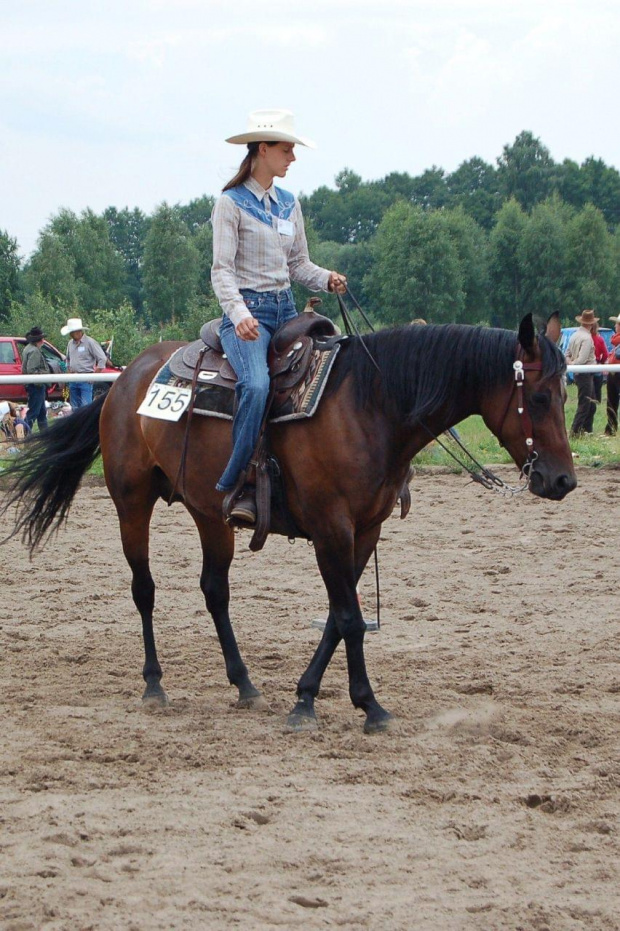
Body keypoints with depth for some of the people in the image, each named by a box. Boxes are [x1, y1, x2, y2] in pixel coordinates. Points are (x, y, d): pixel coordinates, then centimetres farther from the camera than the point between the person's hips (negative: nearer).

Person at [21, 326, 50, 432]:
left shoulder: (28, 348, 13)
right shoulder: (34, 351, -19)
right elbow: (31, 370, -27)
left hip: (37, 386, 11)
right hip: (36, 386, -11)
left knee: (42, 412, 19)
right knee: (33, 412, -8)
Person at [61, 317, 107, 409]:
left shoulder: (90, 342, -9)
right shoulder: (71, 344, 12)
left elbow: (102, 359, -10)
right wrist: (69, 372, 14)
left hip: (85, 380, -7)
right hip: (73, 380, 7)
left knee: (85, 406, -13)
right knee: (75, 407, 10)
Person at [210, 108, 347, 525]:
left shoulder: (289, 204, 15)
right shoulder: (231, 203, -4)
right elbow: (222, 269, -11)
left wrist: (328, 279, -2)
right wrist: (239, 314, -28)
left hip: (286, 307, 7)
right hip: (247, 309, -7)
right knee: (257, 385, -32)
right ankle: (237, 485, -27)